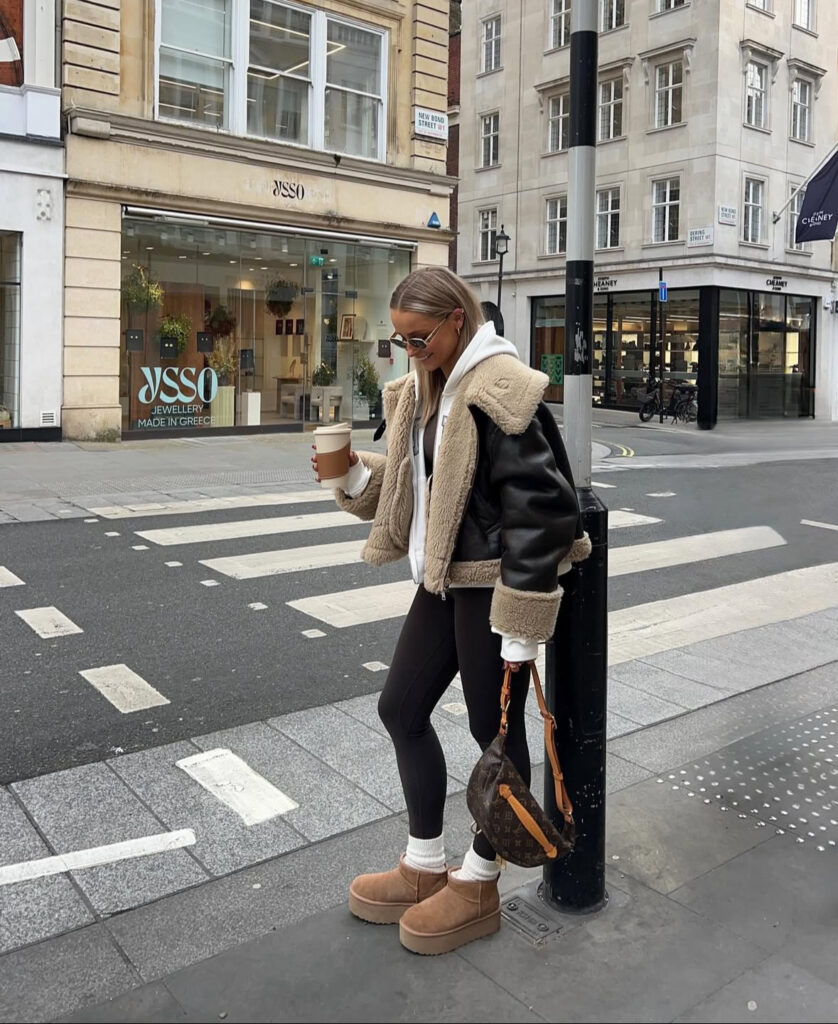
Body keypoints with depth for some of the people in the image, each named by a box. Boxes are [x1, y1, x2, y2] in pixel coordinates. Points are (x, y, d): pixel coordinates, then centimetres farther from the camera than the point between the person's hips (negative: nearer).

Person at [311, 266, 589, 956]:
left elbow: (538, 509, -20)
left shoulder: (498, 390, -17)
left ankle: (478, 886, 26)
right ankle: (425, 867, 32)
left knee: (495, 731, 6)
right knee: (401, 708, 14)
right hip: (445, 580, 10)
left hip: (494, 584, -9)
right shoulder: (424, 389, 11)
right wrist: (355, 473, -2)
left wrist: (520, 629, -20)